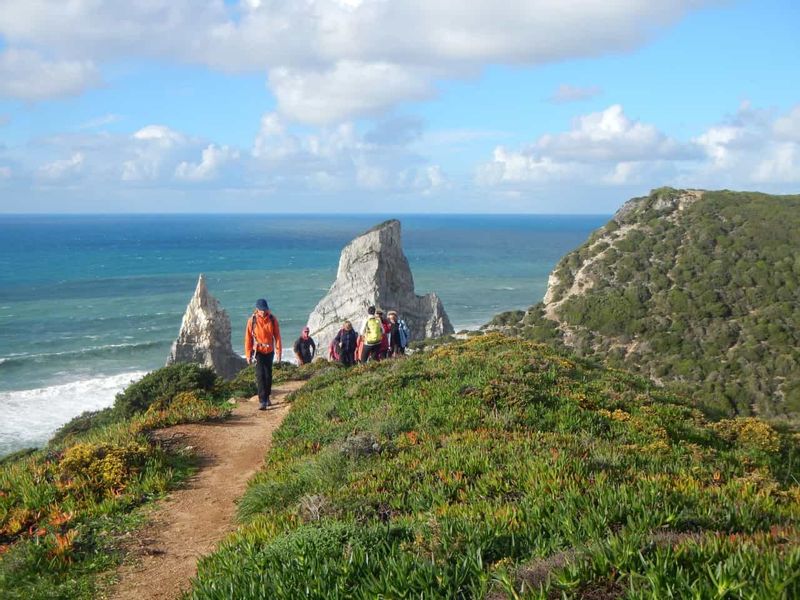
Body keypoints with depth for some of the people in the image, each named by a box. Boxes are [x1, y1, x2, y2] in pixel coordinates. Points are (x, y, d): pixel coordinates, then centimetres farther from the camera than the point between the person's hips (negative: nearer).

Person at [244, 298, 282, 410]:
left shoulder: (272, 319, -4)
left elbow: (277, 336, 1)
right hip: (258, 351, -3)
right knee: (260, 375, -12)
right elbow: (248, 339, -4)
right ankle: (262, 401, -15)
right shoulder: (252, 321, -9)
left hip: (269, 351, 3)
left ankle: (267, 398, 28)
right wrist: (248, 355, -5)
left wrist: (279, 352, -2)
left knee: (268, 375, 12)